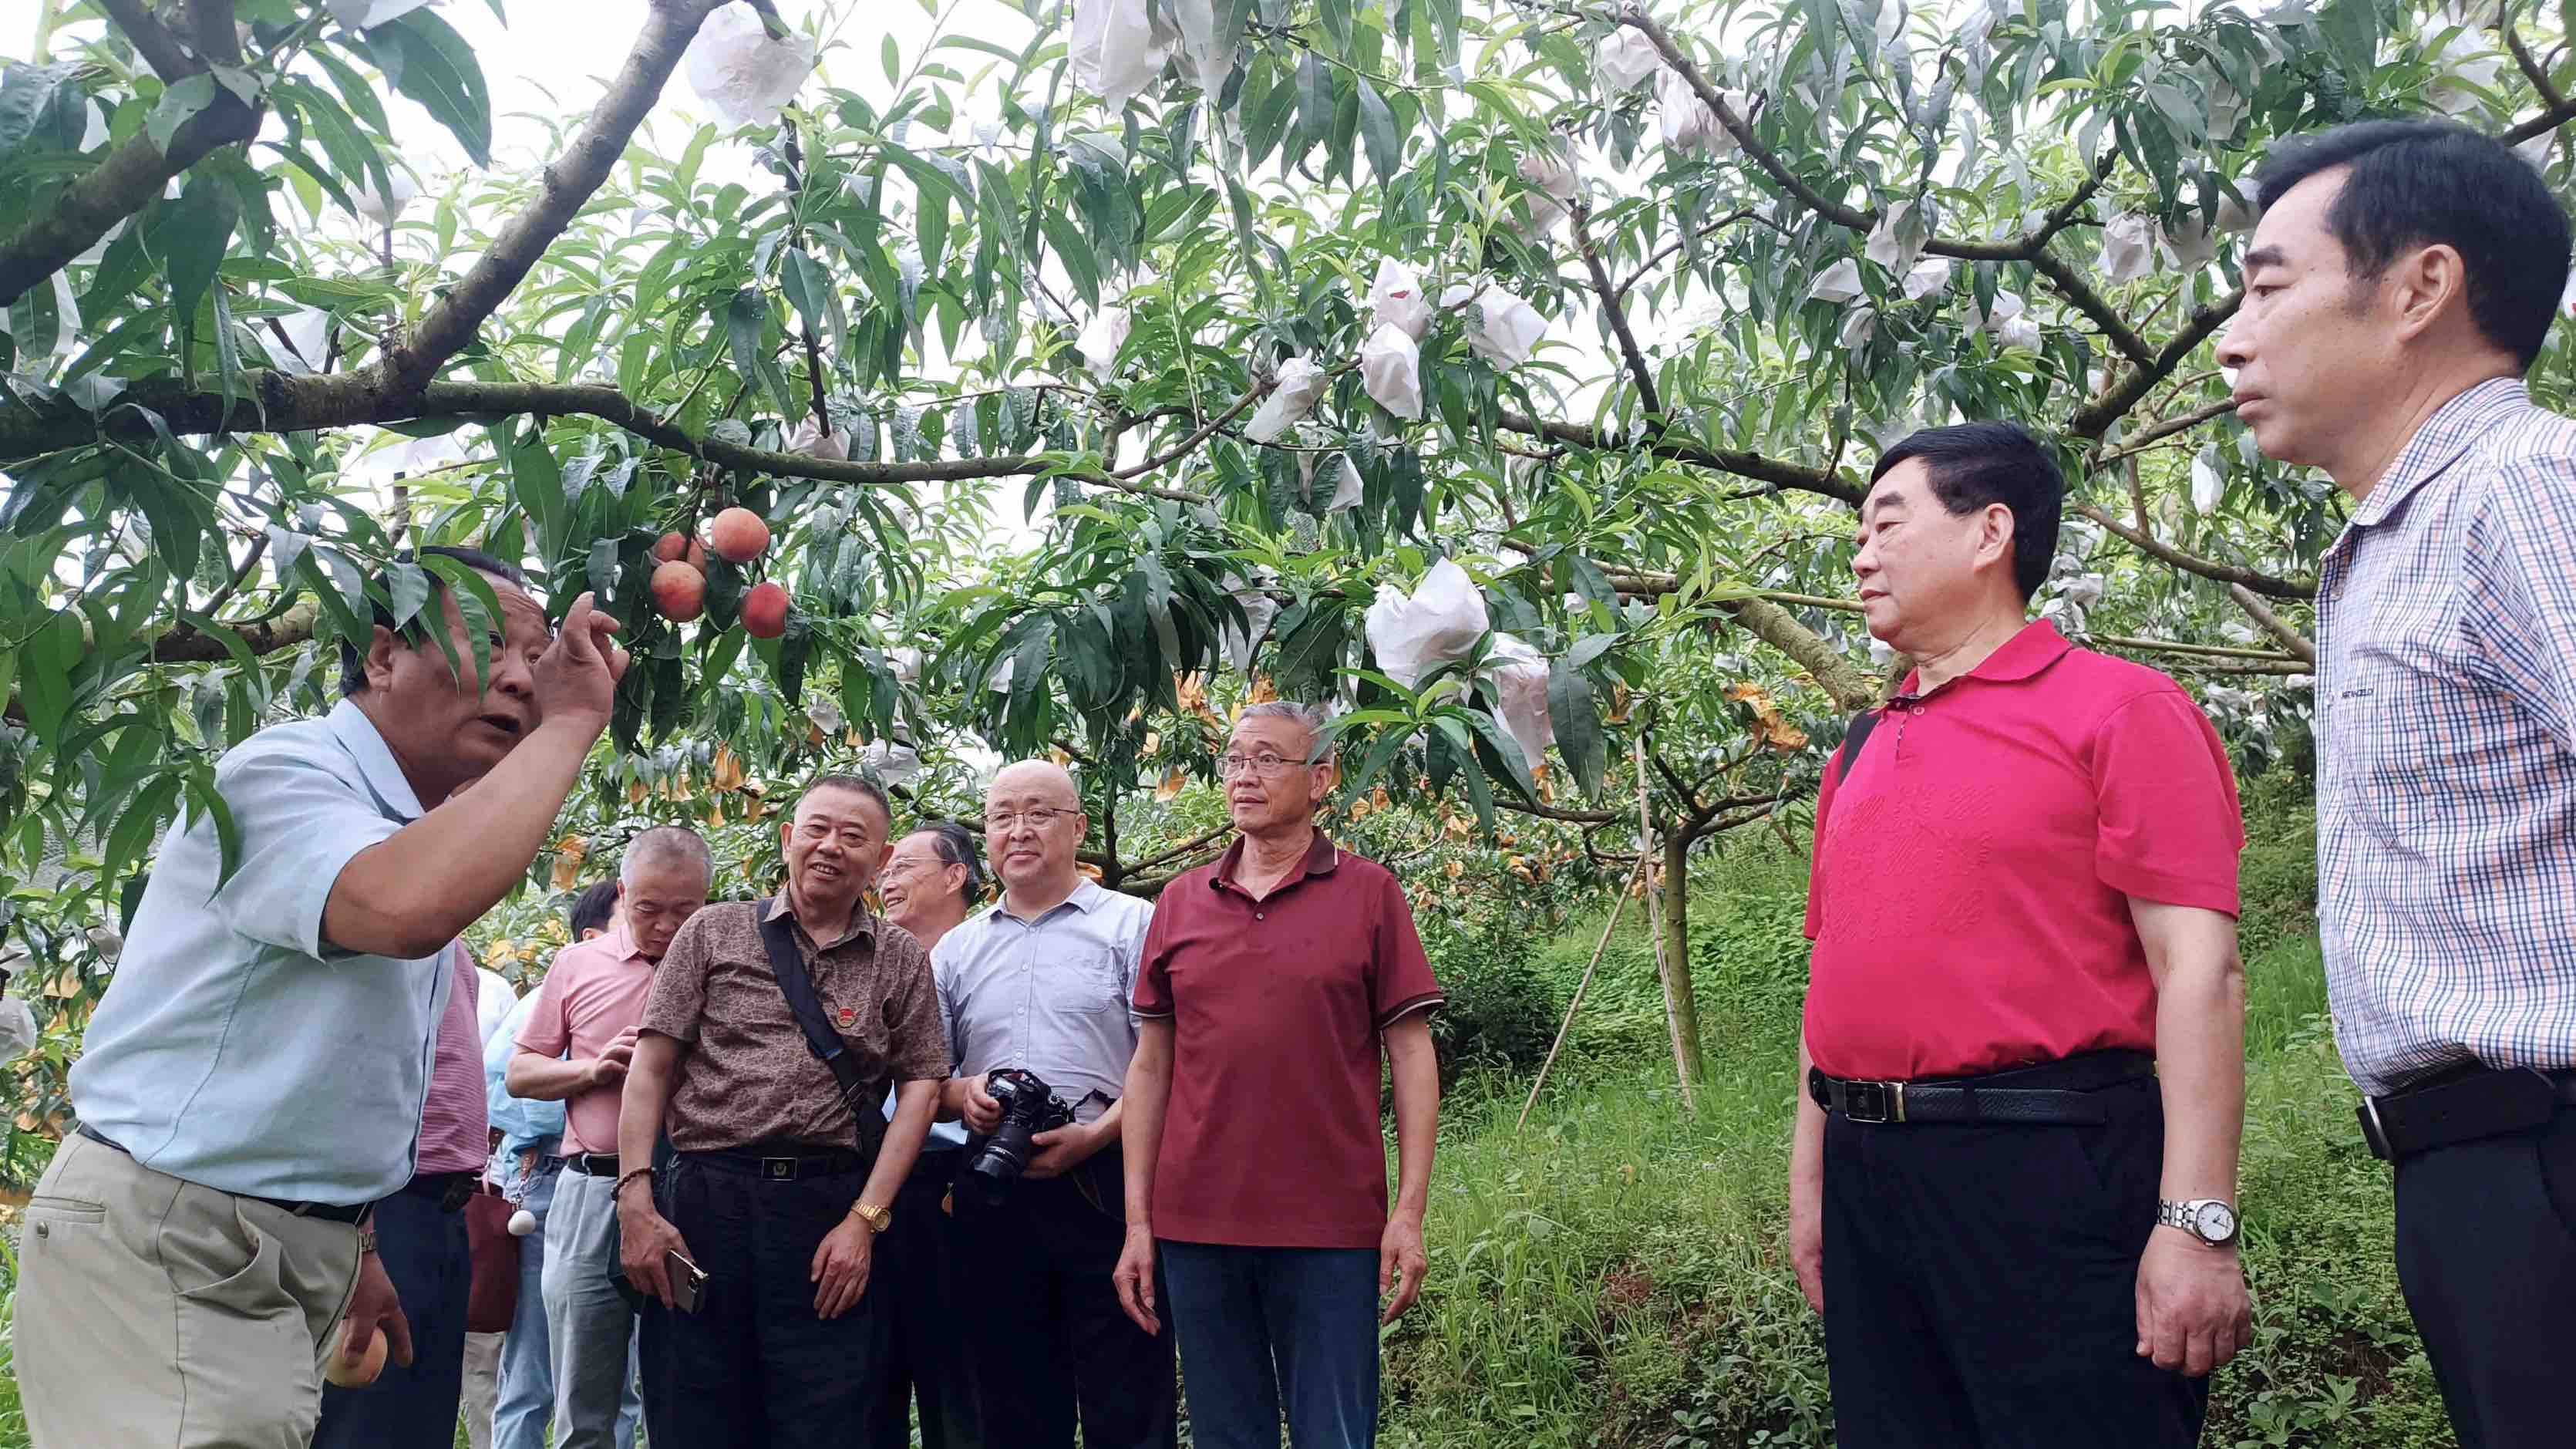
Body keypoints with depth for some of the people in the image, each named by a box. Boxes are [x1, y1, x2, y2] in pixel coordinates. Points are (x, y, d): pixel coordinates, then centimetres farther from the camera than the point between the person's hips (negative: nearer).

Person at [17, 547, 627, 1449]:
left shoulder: (428, 841, 12)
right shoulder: (284, 772, -16)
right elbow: (408, 909, -39)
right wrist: (568, 726, -28)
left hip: (289, 1244, 9)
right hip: (162, 1248, -9)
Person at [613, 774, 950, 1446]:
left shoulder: (902, 960, 11)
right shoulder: (715, 932, 10)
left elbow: (919, 1085, 5)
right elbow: (652, 1067, 6)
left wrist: (865, 1219, -5)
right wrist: (635, 1199, -5)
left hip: (833, 1212, 0)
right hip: (705, 1200, 0)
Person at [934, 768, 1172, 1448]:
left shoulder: (1132, 925, 3)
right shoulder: (956, 950, 17)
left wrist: (1097, 1133, -18)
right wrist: (961, 1095, -3)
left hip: (1106, 1183, -4)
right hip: (994, 1197, 4)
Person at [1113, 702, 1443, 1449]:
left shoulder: (1369, 893, 1)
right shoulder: (1180, 903, 9)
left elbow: (1411, 1056, -1)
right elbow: (1151, 1066, 10)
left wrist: (1409, 1212, -8)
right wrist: (1137, 1222, 5)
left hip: (1331, 1226, -3)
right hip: (1197, 1226, 3)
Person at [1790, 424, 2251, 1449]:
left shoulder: (2117, 709, -4)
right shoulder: (1860, 752, 16)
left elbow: (2198, 968, -11)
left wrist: (2198, 1222, -17)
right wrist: (1811, 1181, 18)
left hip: (2047, 1173, -6)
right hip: (1870, 1177, 7)